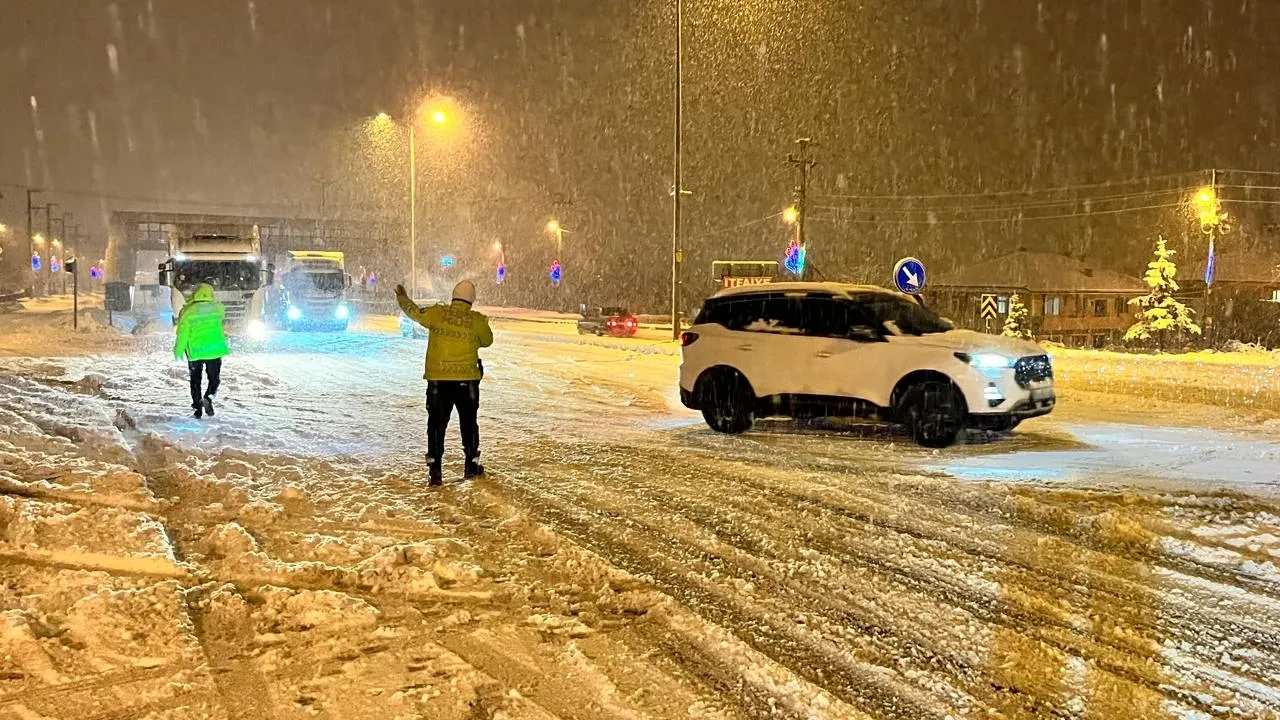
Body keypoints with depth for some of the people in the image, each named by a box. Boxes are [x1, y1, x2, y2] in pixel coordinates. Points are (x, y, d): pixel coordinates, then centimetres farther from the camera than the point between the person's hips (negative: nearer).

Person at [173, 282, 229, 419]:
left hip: (195, 352, 0)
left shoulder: (187, 312, -7)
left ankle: (197, 407, 11)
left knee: (195, 380, 14)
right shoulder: (218, 308, -4)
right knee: (214, 378, 11)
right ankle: (208, 398, -15)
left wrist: (178, 351, 5)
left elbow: (182, 333, -5)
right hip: (215, 350, 0)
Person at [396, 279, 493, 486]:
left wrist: (402, 297, 33)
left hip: (438, 380, 0)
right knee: (468, 422, 15)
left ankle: (435, 468, 2)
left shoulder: (436, 313, -5)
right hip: (467, 380, 0)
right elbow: (487, 341, 10)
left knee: (437, 423, 7)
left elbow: (414, 311, 13)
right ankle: (471, 464, 23)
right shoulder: (478, 321, -8)